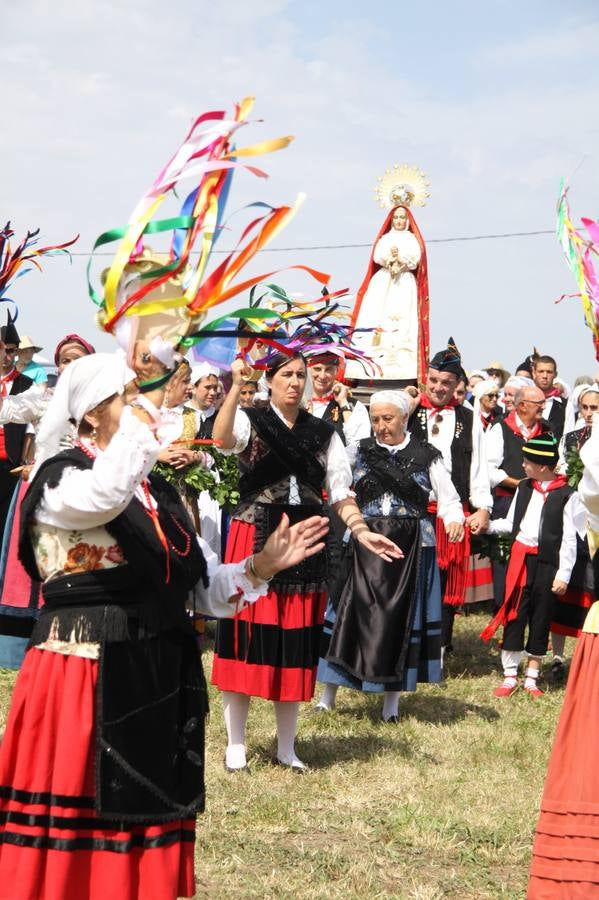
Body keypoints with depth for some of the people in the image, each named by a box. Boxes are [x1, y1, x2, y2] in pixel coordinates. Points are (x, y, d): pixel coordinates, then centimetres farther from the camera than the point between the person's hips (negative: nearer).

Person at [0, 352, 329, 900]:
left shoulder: (158, 490, 14)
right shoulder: (60, 478, -9)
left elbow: (204, 587, 15)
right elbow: (104, 495, -35)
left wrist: (263, 565, -1)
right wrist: (144, 404, -29)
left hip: (159, 683, 7)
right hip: (85, 680, -7)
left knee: (147, 820, 13)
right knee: (77, 830, -2)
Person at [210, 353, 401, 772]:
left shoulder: (323, 433, 9)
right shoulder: (251, 420, 0)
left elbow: (340, 492, 5)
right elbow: (222, 439, -23)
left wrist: (361, 531, -9)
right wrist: (237, 387, -31)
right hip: (254, 540, -3)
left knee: (295, 642, 6)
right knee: (246, 637, 0)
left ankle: (287, 746, 18)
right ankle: (236, 744, 12)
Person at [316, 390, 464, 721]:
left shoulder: (426, 456, 3)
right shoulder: (359, 451, 7)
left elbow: (448, 499, 4)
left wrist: (453, 519, -16)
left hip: (411, 548, 0)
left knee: (401, 618, 5)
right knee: (349, 615, -1)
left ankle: (392, 701, 16)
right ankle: (328, 694, 9)